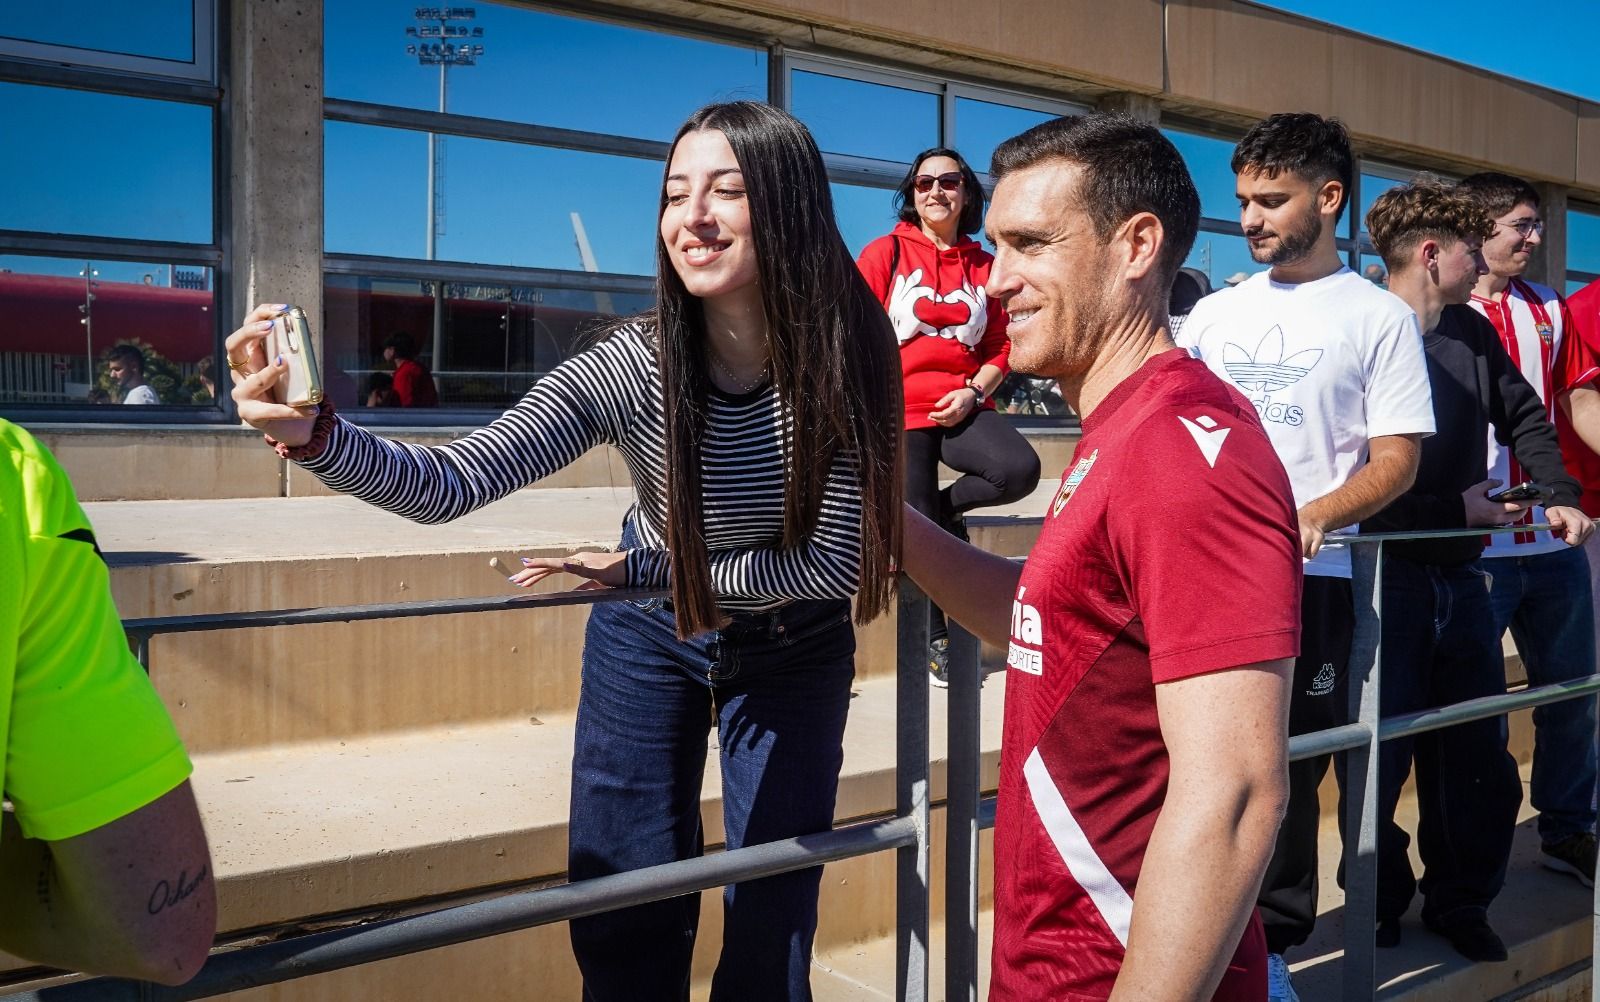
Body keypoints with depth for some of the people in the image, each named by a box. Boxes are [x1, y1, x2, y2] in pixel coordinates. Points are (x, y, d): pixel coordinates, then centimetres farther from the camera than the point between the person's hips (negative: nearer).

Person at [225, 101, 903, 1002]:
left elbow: (837, 563, -21)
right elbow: (452, 484, -33)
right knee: (627, 923, 8)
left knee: (774, 925, 10)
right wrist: (317, 436, -52)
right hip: (649, 638, 0)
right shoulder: (630, 367, -26)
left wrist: (641, 567, -23)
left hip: (794, 649, 0)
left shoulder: (848, 355, -24)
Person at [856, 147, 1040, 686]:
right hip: (900, 411, -2)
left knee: (1020, 469, -27)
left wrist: (973, 393, -7)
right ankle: (936, 641, 22)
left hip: (963, 408, 2)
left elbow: (1000, 347, 10)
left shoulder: (985, 266, 9)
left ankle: (946, 504, 6)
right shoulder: (885, 253, 1)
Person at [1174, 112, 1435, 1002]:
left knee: (1286, 770, 5)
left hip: (1309, 578, -3)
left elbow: (1397, 461, -5)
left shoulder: (1380, 317, 0)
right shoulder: (1216, 311, 12)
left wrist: (1312, 515, -22)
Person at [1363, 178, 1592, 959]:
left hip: (1460, 578, 7)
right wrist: (1455, 509, -13)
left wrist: (1560, 496, 6)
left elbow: (1524, 418, 20)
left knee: (1476, 756, 14)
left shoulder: (1472, 333, 9)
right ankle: (1380, 913, 23)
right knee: (1379, 759, 3)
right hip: (1385, 579, -7)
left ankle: (1459, 903, 32)